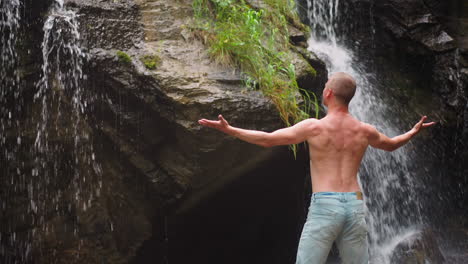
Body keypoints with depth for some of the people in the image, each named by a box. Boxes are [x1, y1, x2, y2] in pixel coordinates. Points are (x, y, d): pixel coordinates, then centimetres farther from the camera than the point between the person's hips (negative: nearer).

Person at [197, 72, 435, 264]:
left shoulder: (314, 126, -4)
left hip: (324, 206, -4)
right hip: (354, 206, 5)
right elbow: (391, 145, 30)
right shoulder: (364, 130, 10)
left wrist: (228, 129, 1)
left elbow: (267, 140, -6)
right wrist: (414, 131, 50)